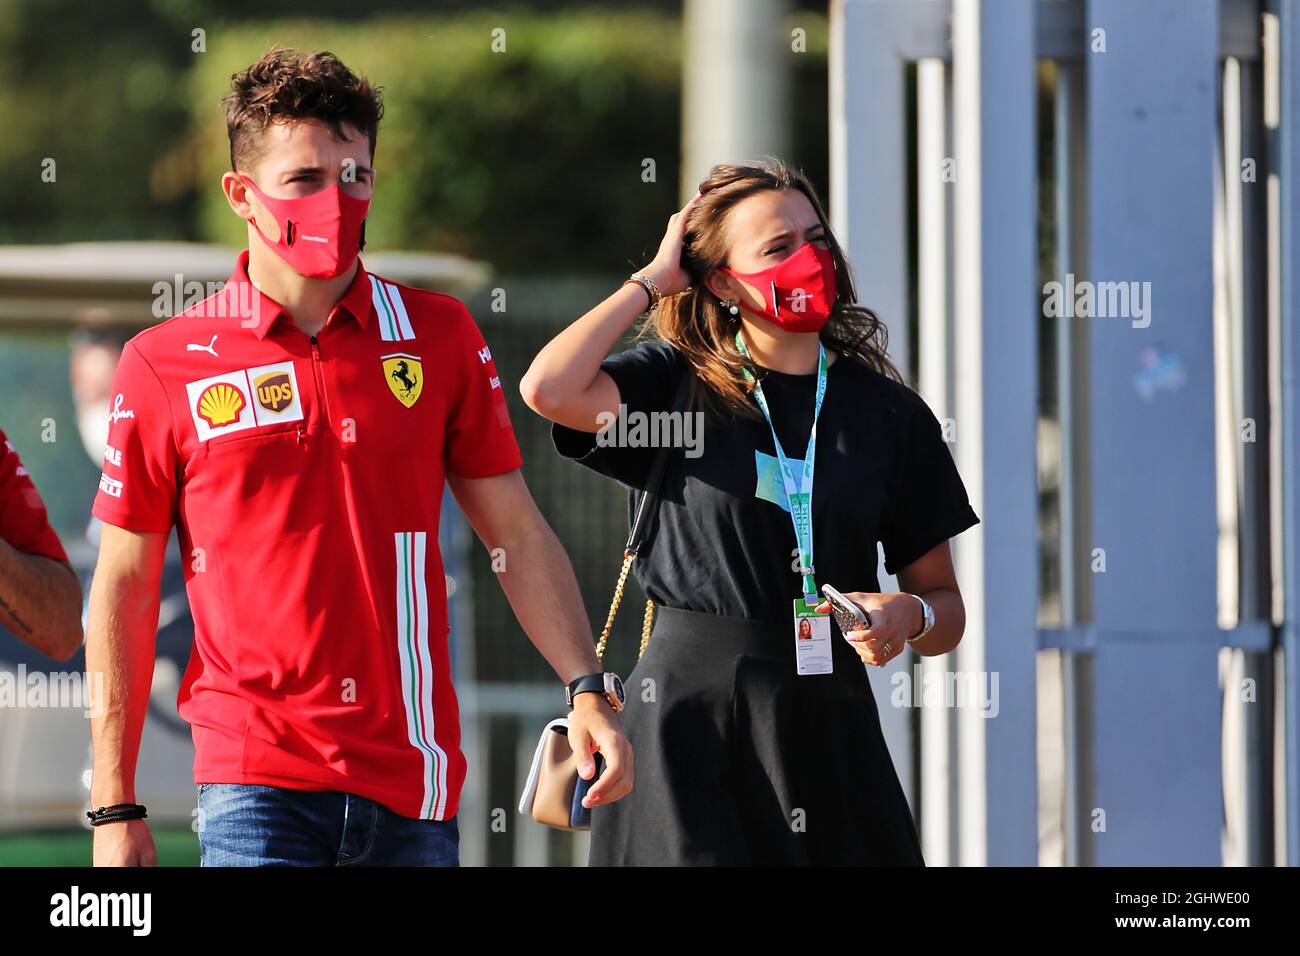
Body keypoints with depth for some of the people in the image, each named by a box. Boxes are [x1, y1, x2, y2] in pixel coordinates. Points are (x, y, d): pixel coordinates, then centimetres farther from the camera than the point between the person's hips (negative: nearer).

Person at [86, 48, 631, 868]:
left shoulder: (439, 336, 9)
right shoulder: (164, 366, 3)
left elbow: (518, 532, 13)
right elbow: (124, 591, 5)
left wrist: (587, 688, 0)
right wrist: (116, 810, 2)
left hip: (415, 783, 2)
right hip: (255, 781, -2)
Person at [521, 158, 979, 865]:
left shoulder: (891, 414, 7)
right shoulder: (676, 384, 2)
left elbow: (945, 607, 13)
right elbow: (551, 390, -20)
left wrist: (910, 617, -12)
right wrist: (653, 279, -6)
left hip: (828, 725, 2)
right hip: (688, 719, -2)